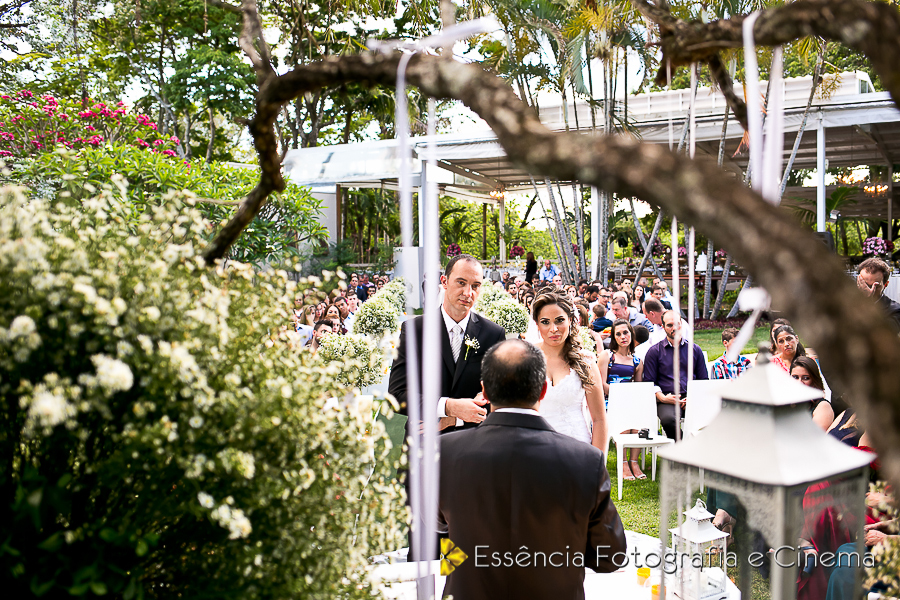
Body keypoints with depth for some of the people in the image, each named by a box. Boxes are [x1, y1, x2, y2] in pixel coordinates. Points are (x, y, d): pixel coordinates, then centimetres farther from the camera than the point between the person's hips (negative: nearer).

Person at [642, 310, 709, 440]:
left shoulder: (695, 349, 20)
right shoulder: (654, 351, 14)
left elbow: (704, 380, 21)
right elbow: (649, 382, 11)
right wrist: (662, 397, -8)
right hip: (667, 400, -2)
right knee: (668, 419, -36)